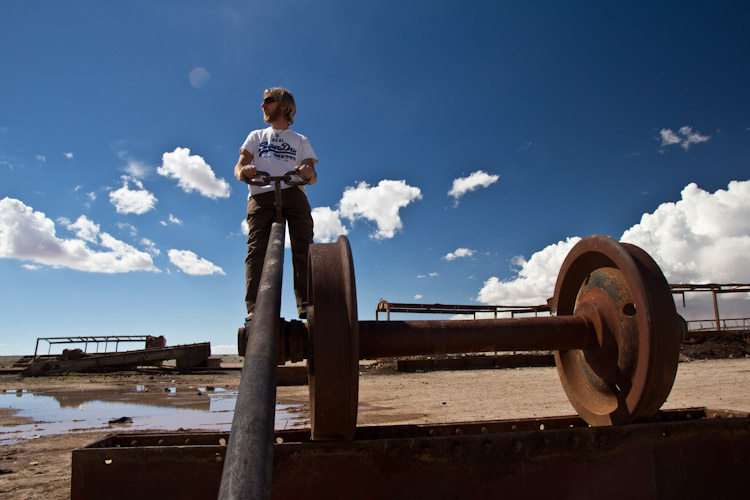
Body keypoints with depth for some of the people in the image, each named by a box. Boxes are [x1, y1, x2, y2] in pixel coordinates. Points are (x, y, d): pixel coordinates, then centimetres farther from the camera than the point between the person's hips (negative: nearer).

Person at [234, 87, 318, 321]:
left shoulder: (301, 140, 25)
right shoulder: (256, 136, 29)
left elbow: (312, 176, 10)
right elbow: (239, 166, 15)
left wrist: (309, 173, -16)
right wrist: (243, 172, -11)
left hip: (293, 193, 0)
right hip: (261, 195, 1)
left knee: (303, 247, -16)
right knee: (257, 248, -17)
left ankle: (306, 306, -21)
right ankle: (254, 308, -24)